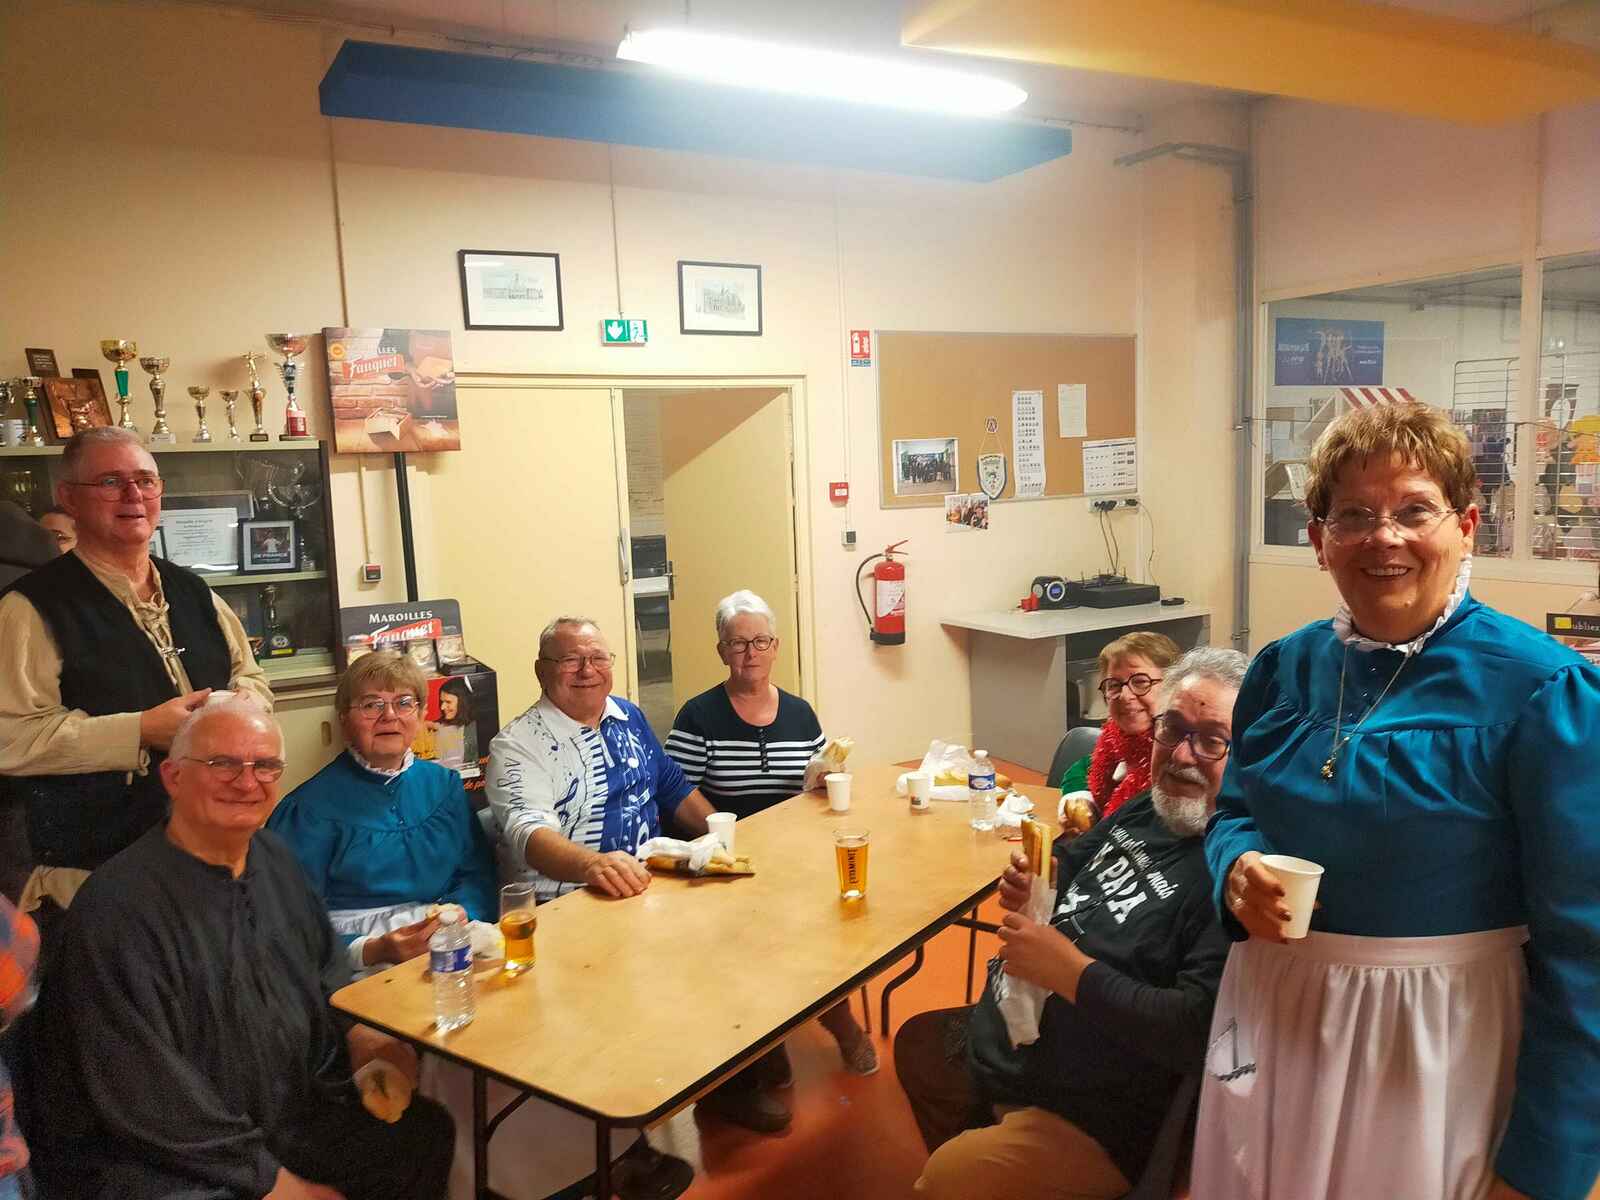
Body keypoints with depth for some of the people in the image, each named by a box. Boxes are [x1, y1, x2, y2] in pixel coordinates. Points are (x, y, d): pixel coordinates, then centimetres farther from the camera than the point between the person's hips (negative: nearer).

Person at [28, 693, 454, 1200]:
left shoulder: (273, 857, 3)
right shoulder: (118, 906, -21)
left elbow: (328, 974, 15)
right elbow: (149, 1103, -21)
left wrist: (367, 1041, -5)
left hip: (292, 1113, 7)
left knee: (426, 1131, 8)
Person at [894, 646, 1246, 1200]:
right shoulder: (1145, 810, 3)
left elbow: (1198, 1030, -33)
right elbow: (1075, 862, 21)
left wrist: (1070, 971, -29)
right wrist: (1031, 887, -2)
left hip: (1094, 1121, -9)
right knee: (916, 1043, 28)